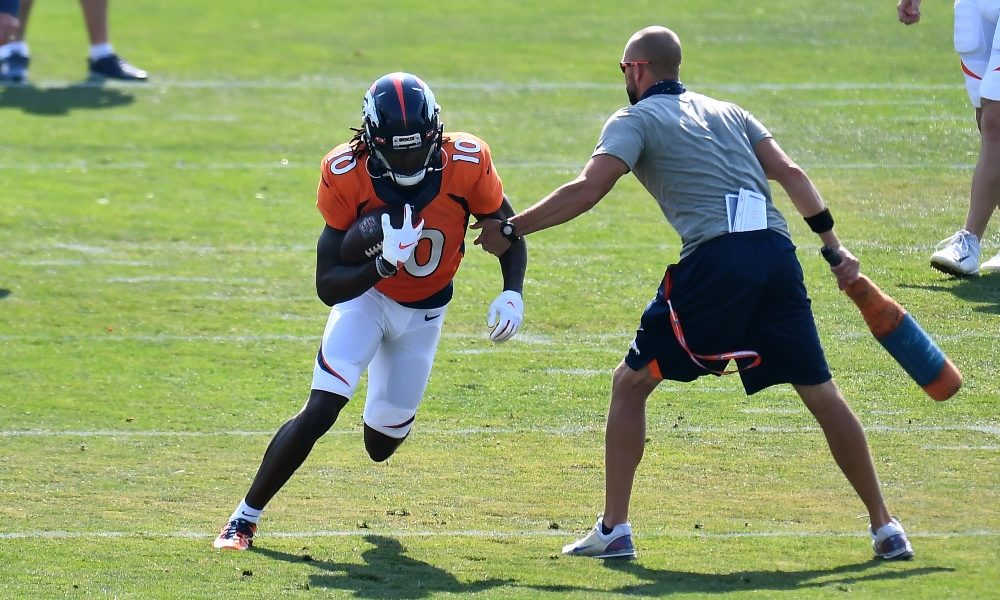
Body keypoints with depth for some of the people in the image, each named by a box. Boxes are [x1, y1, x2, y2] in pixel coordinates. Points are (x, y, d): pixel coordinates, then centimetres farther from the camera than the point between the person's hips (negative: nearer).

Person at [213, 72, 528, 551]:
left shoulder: (466, 165, -26)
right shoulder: (349, 175, -28)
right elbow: (328, 287, -26)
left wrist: (512, 294, -24)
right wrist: (384, 263, -43)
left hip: (425, 310, 2)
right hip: (366, 293, -2)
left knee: (382, 442, 5)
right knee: (320, 411, -20)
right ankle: (245, 517, -6)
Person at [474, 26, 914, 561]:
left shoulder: (636, 121, 11)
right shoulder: (727, 113, 27)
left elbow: (586, 191, -3)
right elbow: (790, 173, 17)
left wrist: (509, 230, 3)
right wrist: (833, 245, 17)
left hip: (715, 259, -5)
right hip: (777, 253, 5)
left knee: (631, 384, 10)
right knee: (821, 393, 13)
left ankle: (614, 529, 6)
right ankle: (884, 526, 14)